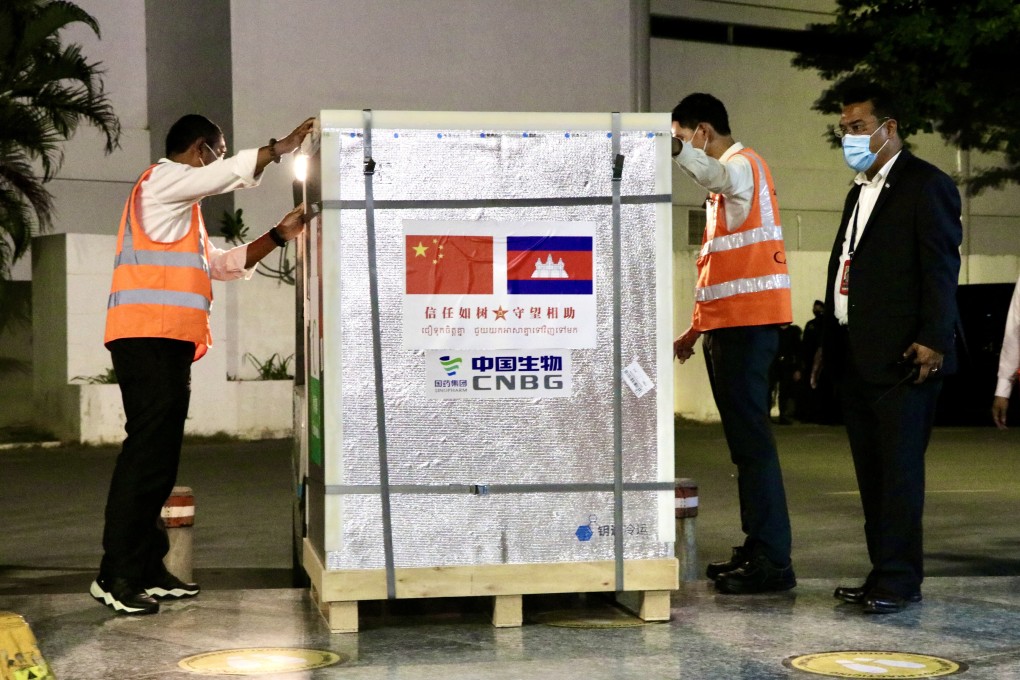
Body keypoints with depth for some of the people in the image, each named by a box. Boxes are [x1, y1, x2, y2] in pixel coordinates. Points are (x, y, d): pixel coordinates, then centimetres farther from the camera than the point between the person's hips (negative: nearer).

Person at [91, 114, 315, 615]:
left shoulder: (182, 209, 30)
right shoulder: (163, 180, 0)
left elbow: (223, 264, 29)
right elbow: (236, 171, -12)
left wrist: (279, 235, 25)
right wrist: (282, 147, 1)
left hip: (168, 340, 10)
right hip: (149, 335, -10)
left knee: (160, 456, 7)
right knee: (148, 451, -13)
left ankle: (147, 569, 9)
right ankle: (115, 575, -14)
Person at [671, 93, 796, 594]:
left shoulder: (742, 164, -7)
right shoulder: (727, 174, 24)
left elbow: (718, 177, -35)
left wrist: (677, 149, -52)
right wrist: (698, 327, 24)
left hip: (747, 323, -10)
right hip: (728, 324, 10)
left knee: (750, 436, -13)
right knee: (743, 438, 11)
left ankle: (773, 561, -14)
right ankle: (757, 548, 16)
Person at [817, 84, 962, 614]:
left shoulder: (926, 185, -4)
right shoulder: (859, 192, 22)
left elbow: (941, 267, -11)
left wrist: (933, 341, -19)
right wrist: (829, 344, 19)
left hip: (901, 358, -9)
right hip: (857, 360, 9)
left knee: (899, 467, -7)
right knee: (872, 471, 10)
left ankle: (899, 580, -5)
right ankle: (883, 573, 15)